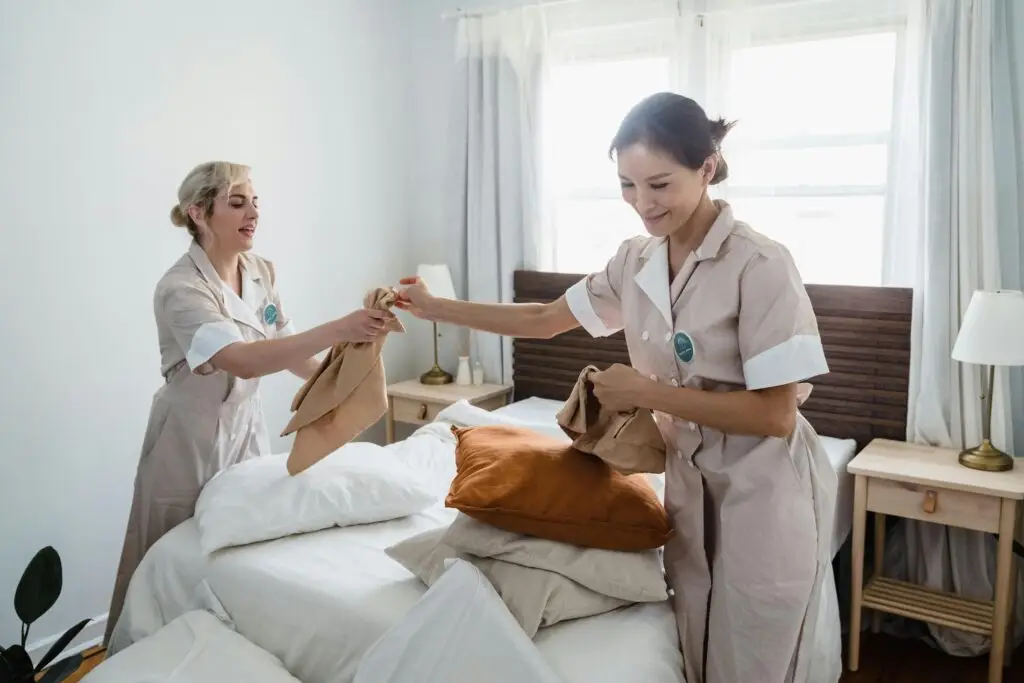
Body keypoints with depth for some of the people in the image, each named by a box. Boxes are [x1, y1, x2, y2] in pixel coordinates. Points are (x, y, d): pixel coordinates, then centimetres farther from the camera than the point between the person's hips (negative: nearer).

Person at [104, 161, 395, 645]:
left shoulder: (261, 271, -2)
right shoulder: (181, 288, -24)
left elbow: (287, 349, 4)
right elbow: (246, 361, -39)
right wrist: (338, 330, -48)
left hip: (246, 428, 6)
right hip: (192, 441, -6)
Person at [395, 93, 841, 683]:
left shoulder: (761, 265, -21)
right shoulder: (636, 261, -1)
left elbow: (776, 415, -21)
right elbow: (548, 319, 11)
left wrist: (647, 392, -22)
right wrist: (435, 308, 9)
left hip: (765, 496, -5)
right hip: (692, 483, 6)